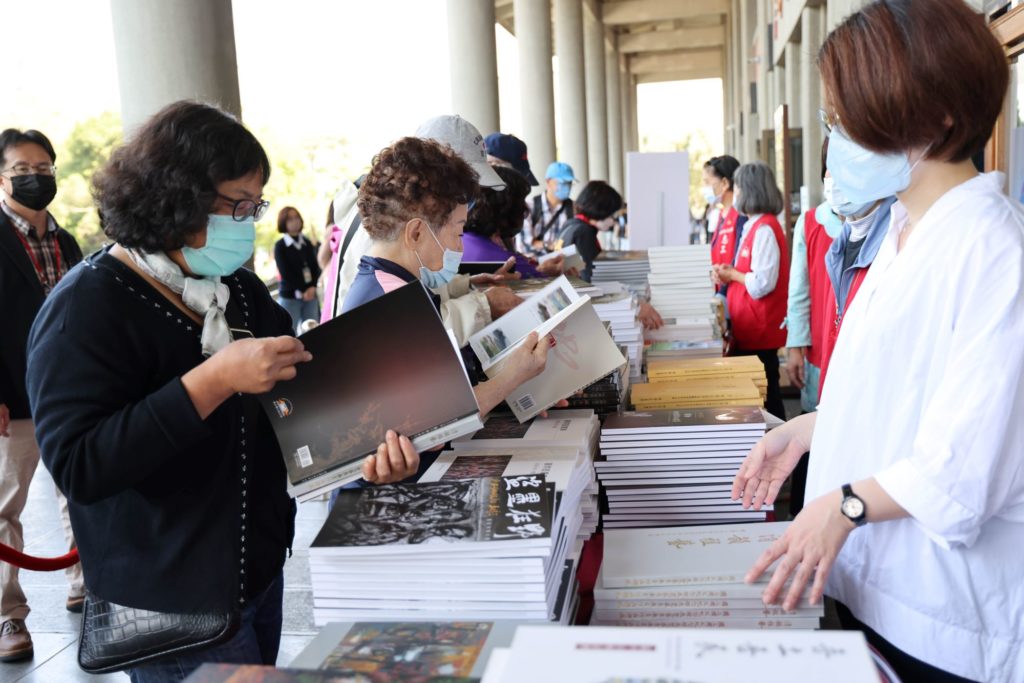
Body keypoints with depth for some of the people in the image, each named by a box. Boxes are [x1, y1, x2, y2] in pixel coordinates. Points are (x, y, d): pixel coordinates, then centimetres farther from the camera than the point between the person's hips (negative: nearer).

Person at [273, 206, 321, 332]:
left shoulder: (307, 243, 11)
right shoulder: (280, 246, -1)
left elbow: (315, 267, 6)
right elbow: (285, 273, -7)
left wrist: (312, 287, -10)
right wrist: (301, 292, -11)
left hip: (310, 295, 4)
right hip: (289, 296, -4)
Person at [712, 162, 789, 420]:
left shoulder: (764, 229, -17)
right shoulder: (752, 226, 12)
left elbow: (762, 284, -22)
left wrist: (732, 274, -7)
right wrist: (729, 274, 5)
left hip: (760, 331, -9)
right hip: (749, 330, 9)